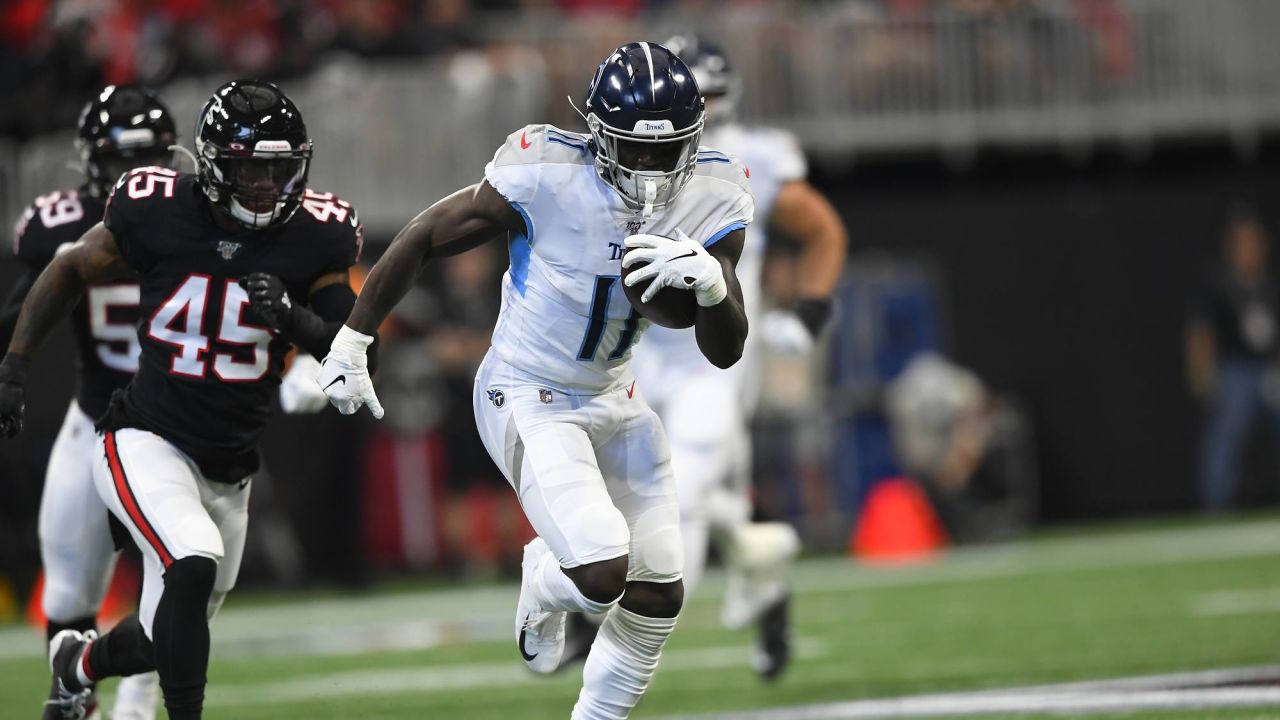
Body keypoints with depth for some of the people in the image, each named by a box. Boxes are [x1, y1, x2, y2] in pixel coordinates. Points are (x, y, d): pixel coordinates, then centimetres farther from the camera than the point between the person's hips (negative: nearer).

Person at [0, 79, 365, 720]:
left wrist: (293, 320, -27)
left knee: (165, 641, 16)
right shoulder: (157, 213, -12)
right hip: (147, 444, -4)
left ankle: (77, 662, 49)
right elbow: (72, 271, 5)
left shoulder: (312, 238, -8)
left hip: (228, 470, 4)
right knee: (194, 564, -32)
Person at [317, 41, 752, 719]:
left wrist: (709, 281, -32)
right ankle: (545, 585, 16)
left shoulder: (711, 198, -11)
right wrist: (350, 342, -6)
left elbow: (726, 352, -10)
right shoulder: (547, 175, -25)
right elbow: (424, 236, -12)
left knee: (657, 598, 5)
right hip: (528, 400, -6)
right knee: (602, 572, -22)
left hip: (612, 400, 6)